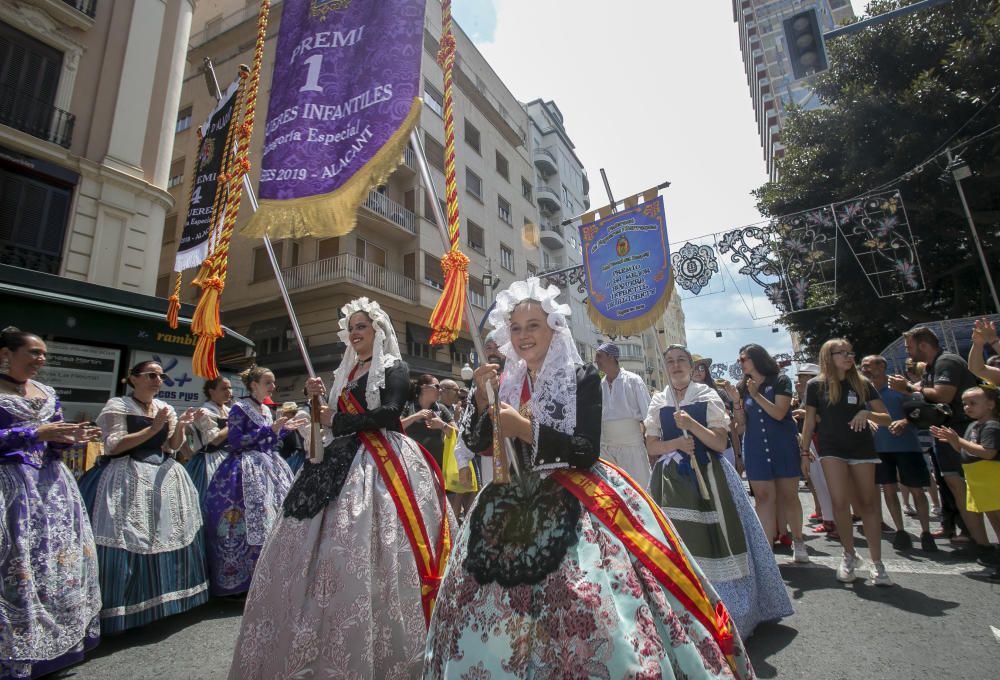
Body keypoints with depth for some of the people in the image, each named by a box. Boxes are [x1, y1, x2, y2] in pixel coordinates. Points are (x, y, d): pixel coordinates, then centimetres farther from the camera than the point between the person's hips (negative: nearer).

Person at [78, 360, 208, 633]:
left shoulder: (165, 408, 12)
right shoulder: (118, 405, -3)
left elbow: (172, 446, 11)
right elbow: (114, 446, -11)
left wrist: (181, 426, -8)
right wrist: (153, 428, -18)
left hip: (164, 477, 5)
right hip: (128, 480, -5)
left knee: (167, 535, 6)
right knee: (127, 540, -8)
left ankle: (163, 598, 21)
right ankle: (127, 607, 8)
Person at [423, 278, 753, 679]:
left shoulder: (582, 377, -6)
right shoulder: (508, 383, 7)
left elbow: (587, 451, -15)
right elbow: (478, 444, 5)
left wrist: (526, 429, -20)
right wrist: (482, 396, -8)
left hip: (574, 506, -4)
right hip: (515, 506, 5)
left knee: (584, 608, -14)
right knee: (488, 601, 7)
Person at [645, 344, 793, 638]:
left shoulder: (707, 396, 1)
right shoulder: (658, 401, 8)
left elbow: (721, 442, -6)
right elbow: (652, 447, 6)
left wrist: (691, 424, -19)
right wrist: (676, 443, -12)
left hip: (707, 477, -1)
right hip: (672, 480, 2)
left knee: (714, 538, -1)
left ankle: (726, 610, 16)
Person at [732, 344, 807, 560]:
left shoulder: (780, 381, -1)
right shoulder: (743, 387, 9)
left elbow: (779, 413, -12)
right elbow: (742, 423, 8)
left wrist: (756, 395, -16)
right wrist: (736, 401, -7)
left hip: (783, 446, -2)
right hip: (755, 449, 3)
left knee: (789, 495, 5)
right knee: (764, 497, 0)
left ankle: (797, 540, 23)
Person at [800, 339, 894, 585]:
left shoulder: (862, 383, 4)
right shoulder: (816, 385, -1)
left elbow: (887, 419, 4)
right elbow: (810, 421, 3)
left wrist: (868, 413, -17)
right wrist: (804, 451, 1)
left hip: (862, 448, 2)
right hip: (831, 449, -2)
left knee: (867, 503, 3)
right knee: (840, 502, -8)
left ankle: (876, 562, 13)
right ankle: (849, 555, 12)